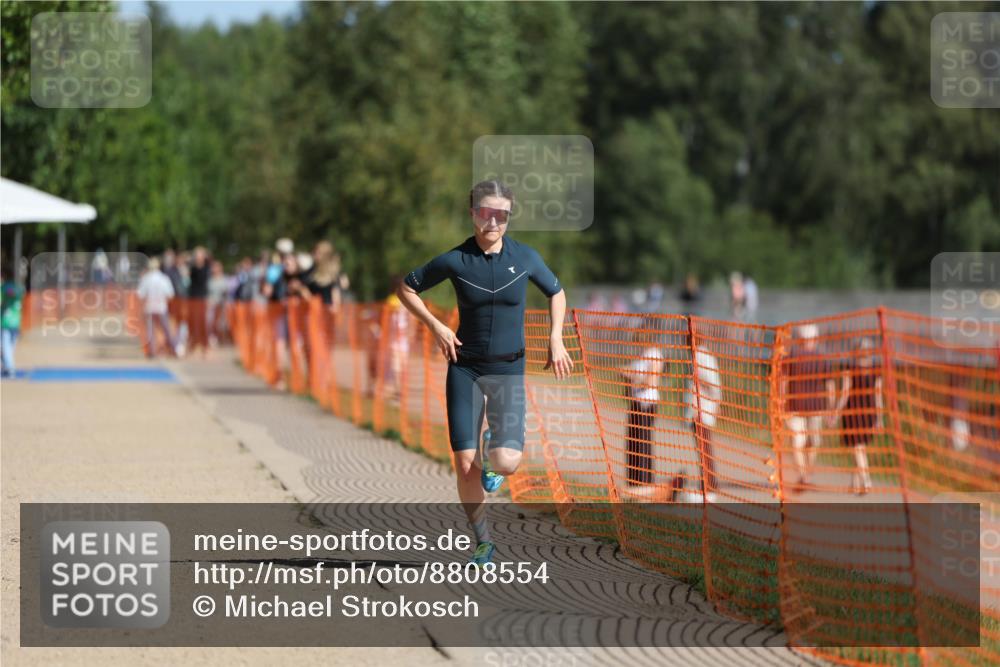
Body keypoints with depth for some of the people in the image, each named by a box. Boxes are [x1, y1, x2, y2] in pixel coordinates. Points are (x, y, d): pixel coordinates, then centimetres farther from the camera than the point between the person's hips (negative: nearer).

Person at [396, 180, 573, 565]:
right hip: (465, 370, 0)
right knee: (466, 466, -6)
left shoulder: (525, 258, -3)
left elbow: (556, 292, 15)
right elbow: (406, 288, 7)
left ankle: (492, 456, 23)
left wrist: (555, 339, 4)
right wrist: (435, 327, -5)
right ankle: (483, 541, 15)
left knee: (506, 462, -16)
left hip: (508, 371, 0)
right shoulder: (455, 261, -7)